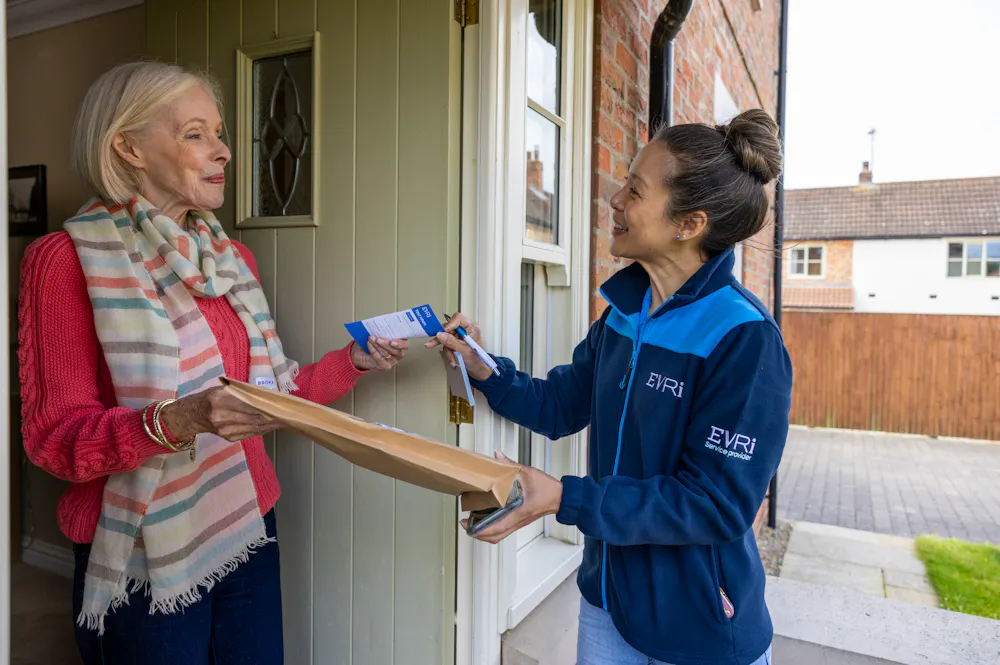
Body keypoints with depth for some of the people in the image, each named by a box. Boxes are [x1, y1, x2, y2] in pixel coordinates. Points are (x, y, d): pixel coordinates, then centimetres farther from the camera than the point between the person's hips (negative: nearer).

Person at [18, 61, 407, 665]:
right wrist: (176, 421, -29)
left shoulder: (232, 259, 8)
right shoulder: (69, 259, -10)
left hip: (247, 531, 6)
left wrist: (354, 361, -1)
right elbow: (53, 435, -13)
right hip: (147, 557, -5)